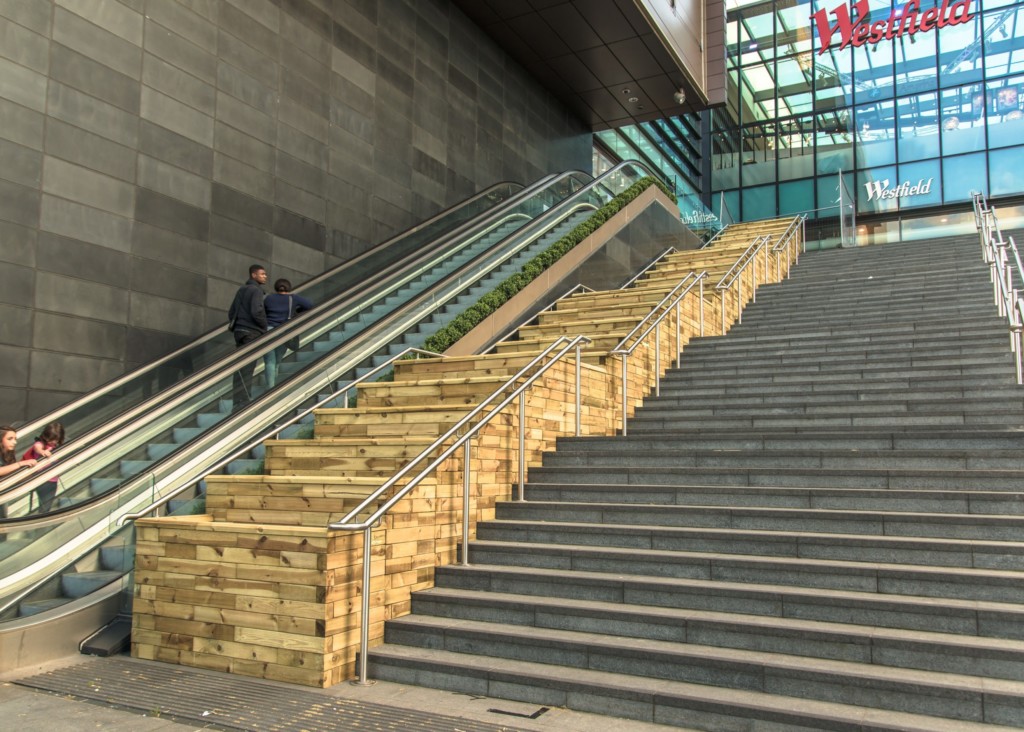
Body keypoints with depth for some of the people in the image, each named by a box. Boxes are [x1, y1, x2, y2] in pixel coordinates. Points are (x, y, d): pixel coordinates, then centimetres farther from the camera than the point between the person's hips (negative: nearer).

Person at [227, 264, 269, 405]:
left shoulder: (241, 290, 16)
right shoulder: (256, 290, -10)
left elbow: (231, 312, 19)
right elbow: (256, 311, -21)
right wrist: (265, 327, -8)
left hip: (239, 331, 8)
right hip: (251, 332, -8)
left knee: (240, 367, 11)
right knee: (247, 368, -6)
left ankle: (238, 399, 16)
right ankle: (243, 400, -5)